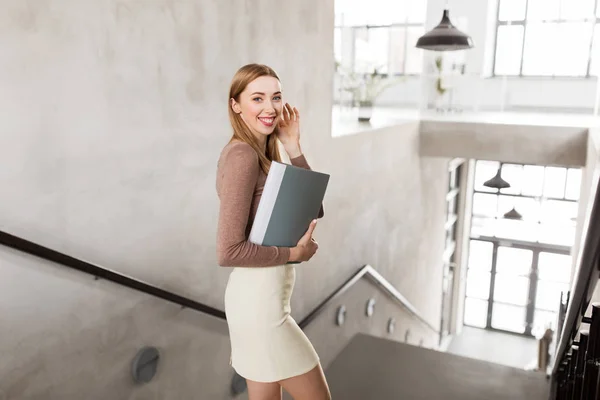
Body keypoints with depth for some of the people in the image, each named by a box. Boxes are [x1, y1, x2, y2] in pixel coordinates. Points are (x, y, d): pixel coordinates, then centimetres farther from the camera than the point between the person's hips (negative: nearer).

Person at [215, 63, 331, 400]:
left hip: (259, 296, 9)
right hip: (261, 302, -9)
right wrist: (292, 253, -14)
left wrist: (293, 147, -3)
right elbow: (229, 251, -25)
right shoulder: (241, 155, -20)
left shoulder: (264, 153, 8)